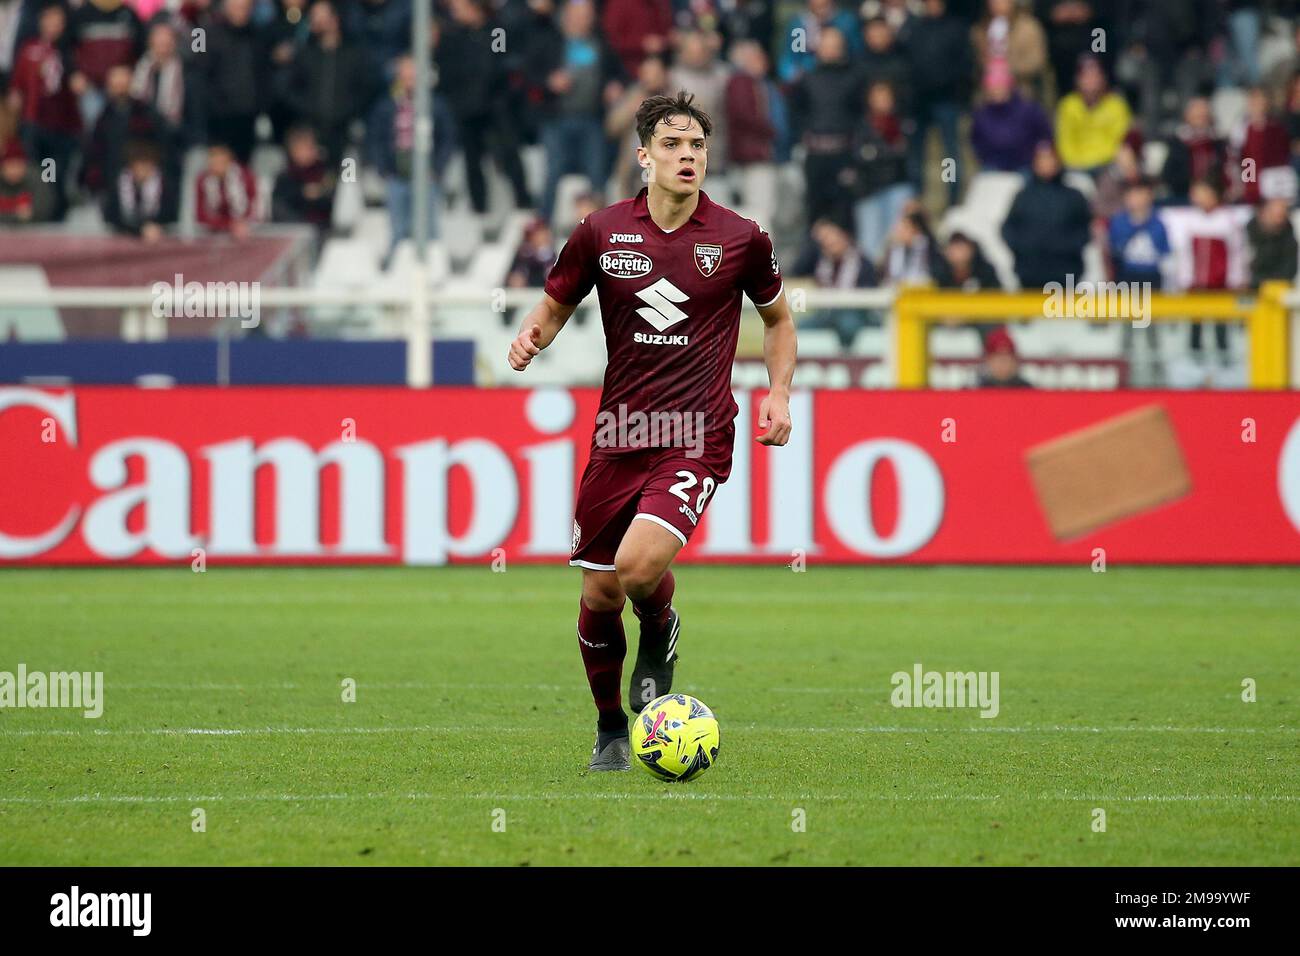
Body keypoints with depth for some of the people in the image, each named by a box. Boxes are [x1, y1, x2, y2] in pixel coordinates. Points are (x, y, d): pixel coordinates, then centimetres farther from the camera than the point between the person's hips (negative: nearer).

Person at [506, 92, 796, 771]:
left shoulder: (741, 238, 0)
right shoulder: (602, 232, 1)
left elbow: (777, 317, 17)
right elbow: (554, 306, 14)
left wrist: (779, 393, 3)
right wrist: (530, 339, -8)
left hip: (697, 438, -2)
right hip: (618, 435, 3)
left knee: (639, 567, -25)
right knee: (598, 595, 5)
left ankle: (660, 636, 11)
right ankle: (610, 729, 29)